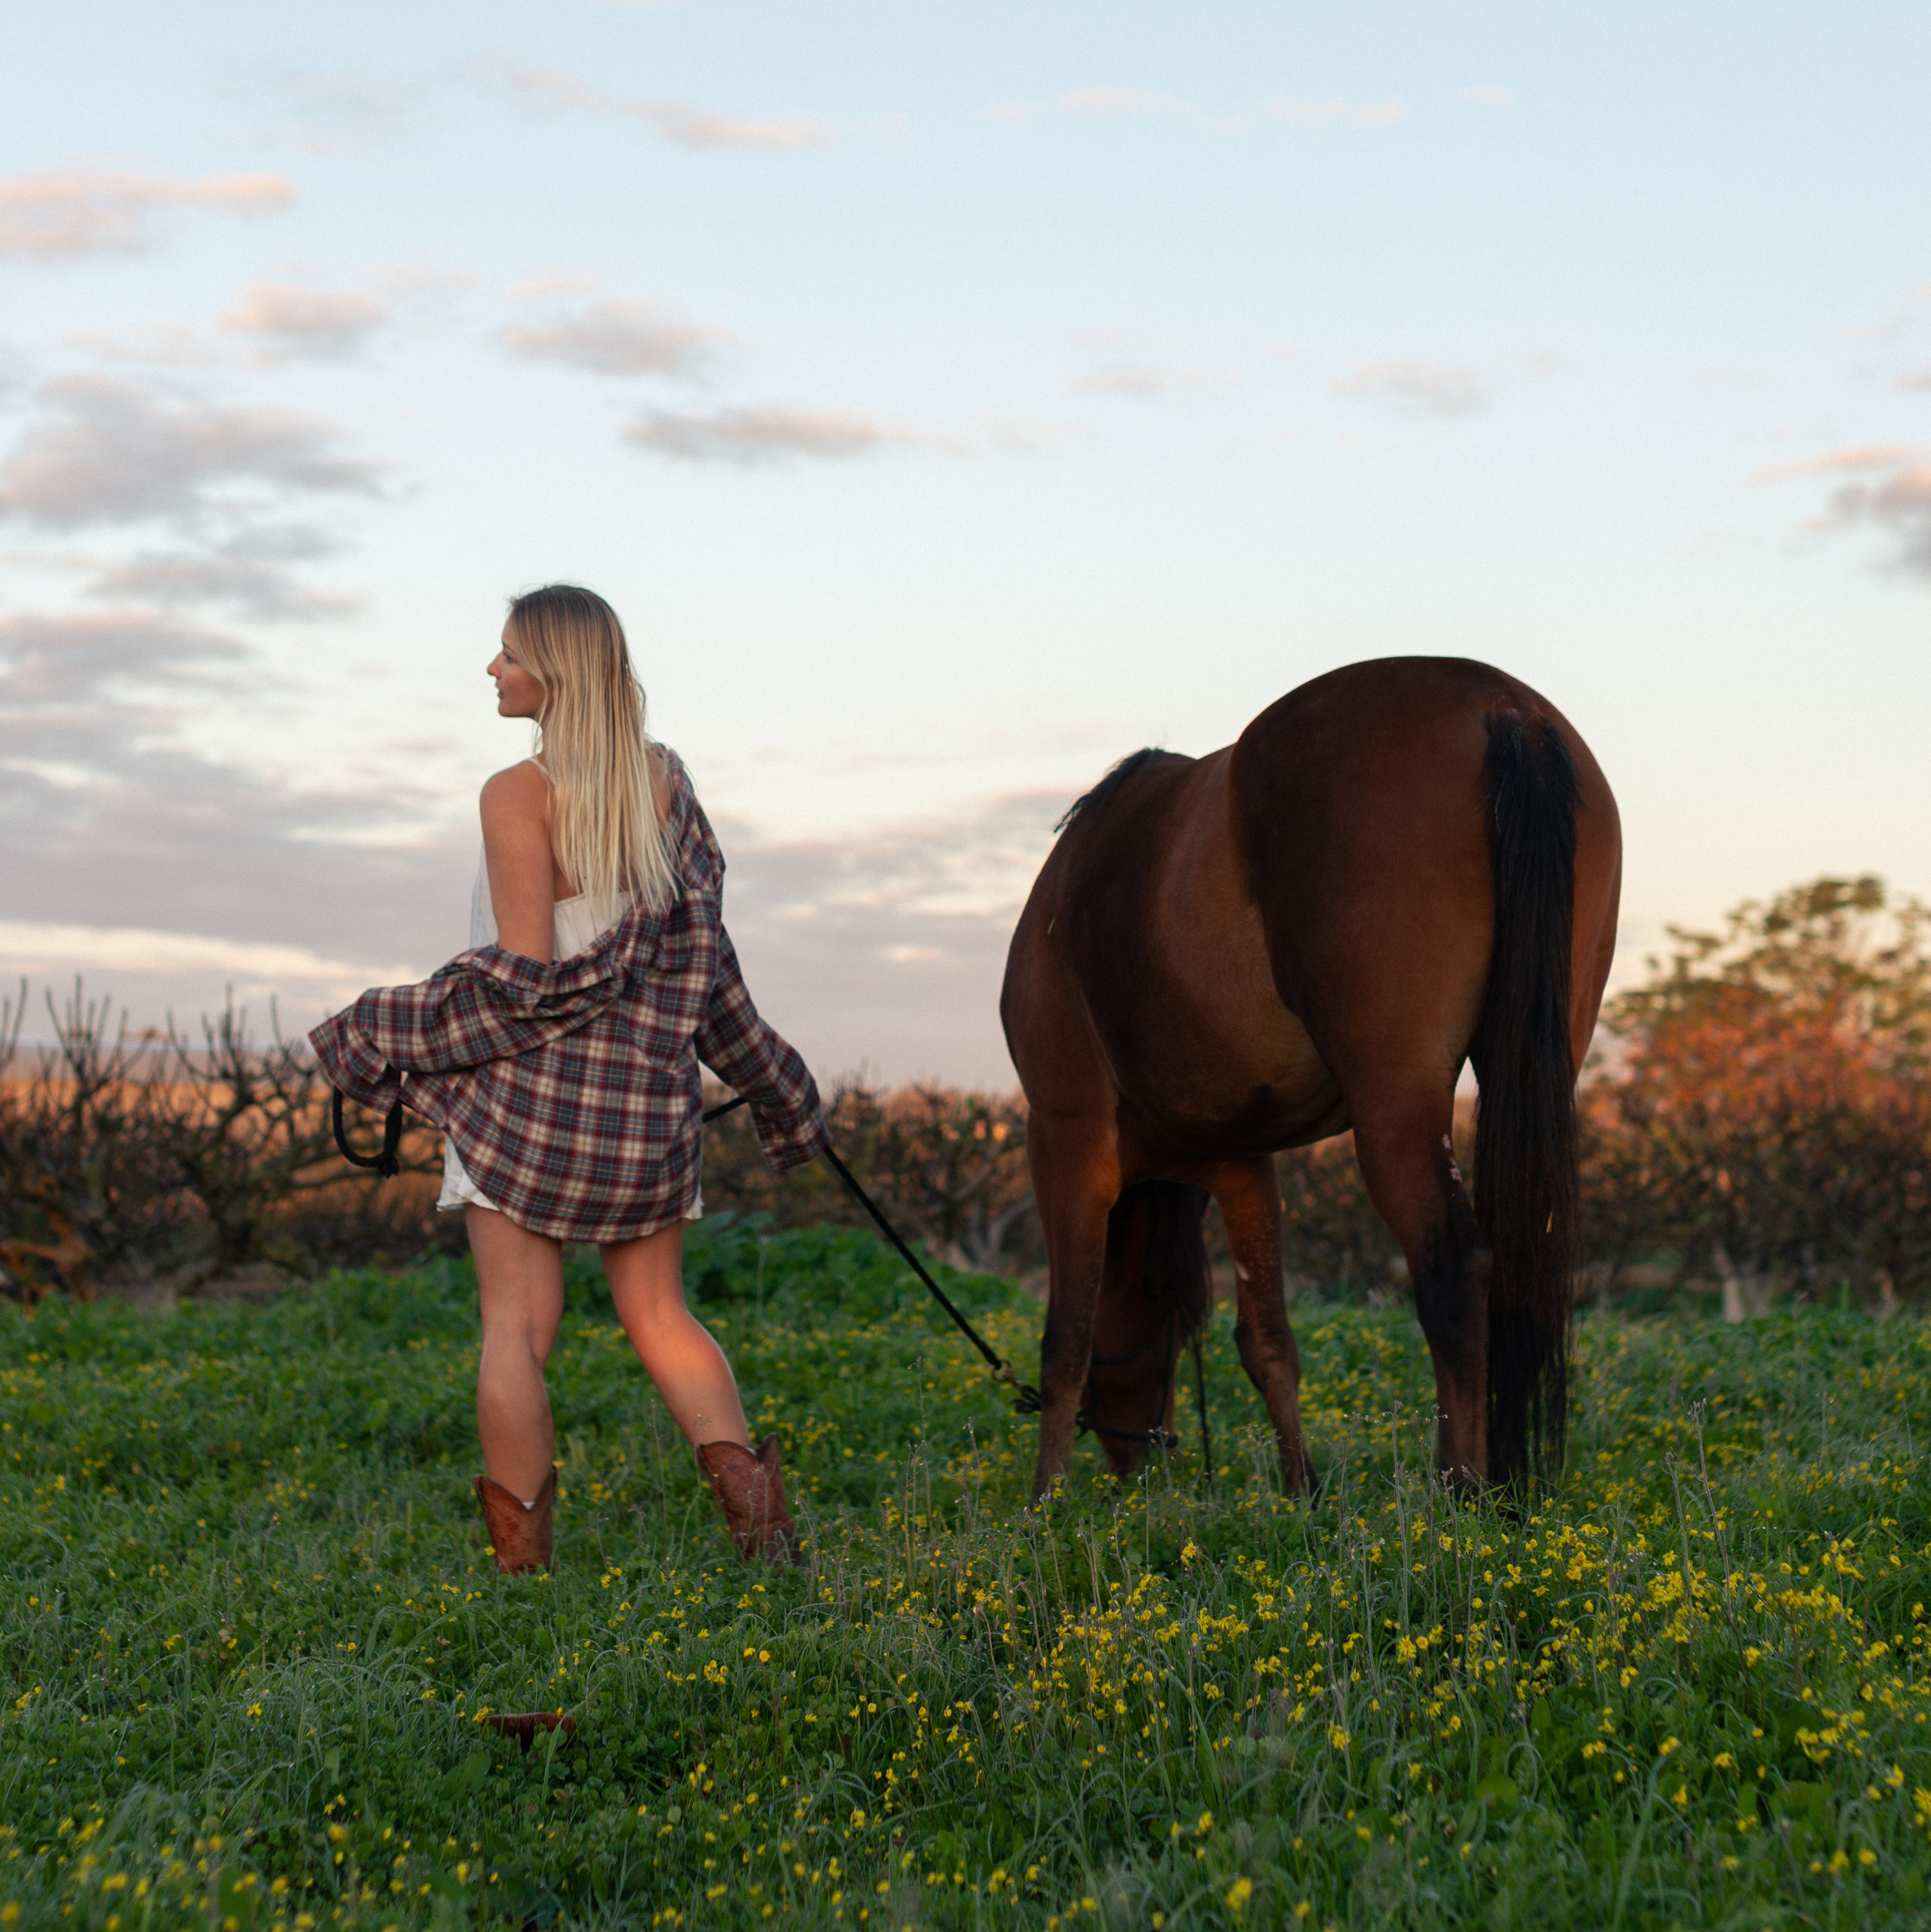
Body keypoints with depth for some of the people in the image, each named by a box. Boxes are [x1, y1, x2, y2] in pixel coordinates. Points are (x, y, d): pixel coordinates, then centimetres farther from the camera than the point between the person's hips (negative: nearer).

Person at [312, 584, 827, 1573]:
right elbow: (696, 941, 7)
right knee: (660, 1317, 15)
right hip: (648, 1091, 5)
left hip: (534, 1083, -5)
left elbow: (525, 975, -16)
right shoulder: (663, 778, 5)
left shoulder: (519, 795, -12)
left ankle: (522, 1565, 1)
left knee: (517, 1330, 1)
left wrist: (386, 1035, -7)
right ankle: (752, 1502, -1)